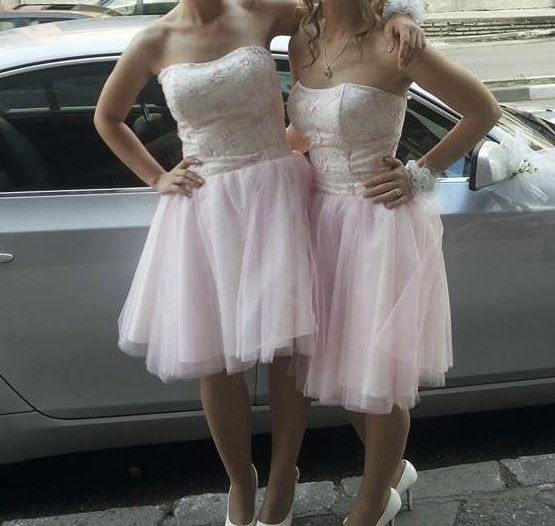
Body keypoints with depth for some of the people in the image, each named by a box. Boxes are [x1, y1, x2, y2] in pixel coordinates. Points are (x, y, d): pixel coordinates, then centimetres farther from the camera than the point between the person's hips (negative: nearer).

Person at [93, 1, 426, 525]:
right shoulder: (155, 43, 4)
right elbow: (107, 118, 19)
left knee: (286, 349, -2)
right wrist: (156, 177, 9)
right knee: (213, 361, 5)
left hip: (275, 195, -1)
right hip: (203, 210, 1)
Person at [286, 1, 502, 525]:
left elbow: (484, 109, -7)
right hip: (325, 217, 7)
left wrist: (419, 175, -10)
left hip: (382, 223, -6)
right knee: (343, 360, 15)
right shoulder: (302, 42, 5)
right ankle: (392, 468, 42)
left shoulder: (392, 44, -14)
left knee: (378, 371, 6)